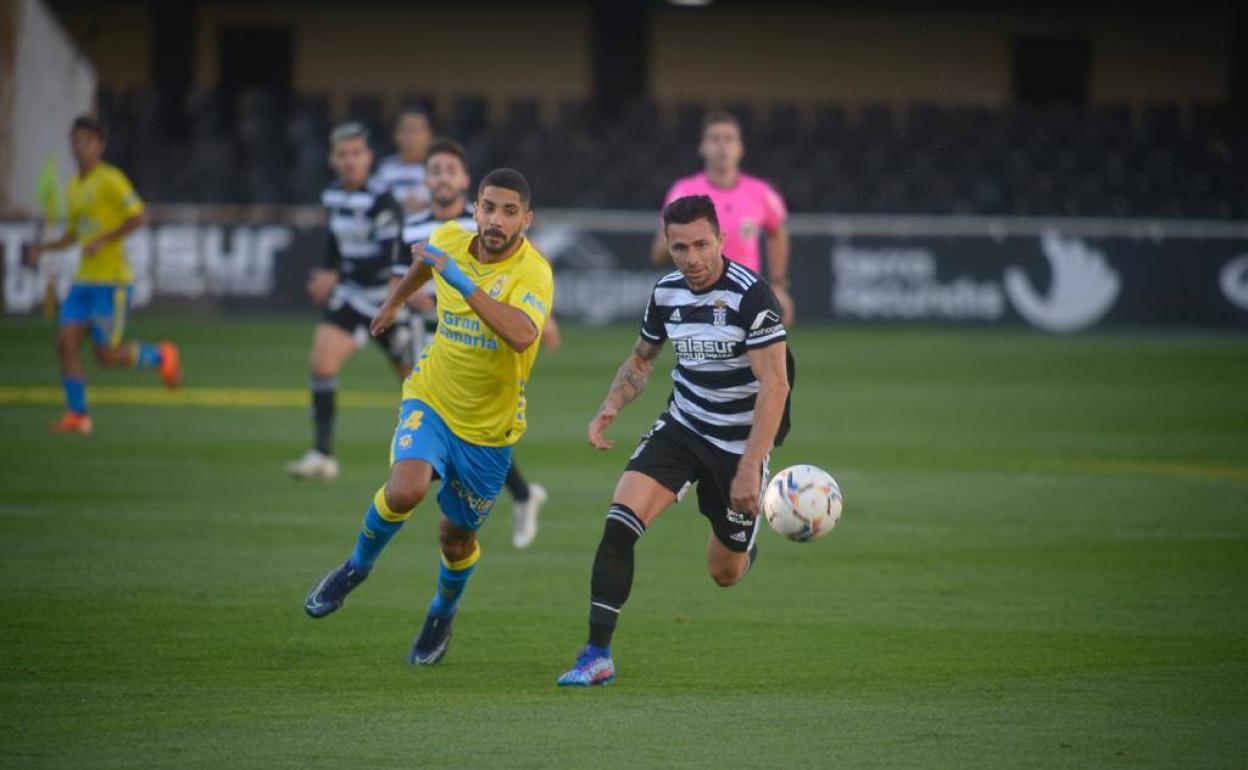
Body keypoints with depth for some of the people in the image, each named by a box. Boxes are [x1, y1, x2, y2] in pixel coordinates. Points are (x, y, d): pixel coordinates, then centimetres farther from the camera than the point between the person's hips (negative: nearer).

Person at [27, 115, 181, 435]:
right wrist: (45, 248, 8)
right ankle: (77, 415, 0)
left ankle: (161, 357, 20)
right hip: (84, 281, 7)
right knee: (66, 343, -6)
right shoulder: (74, 186, 16)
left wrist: (103, 240, -22)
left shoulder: (111, 179, -9)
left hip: (112, 280, -7)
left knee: (106, 354, -6)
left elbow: (137, 218, -15)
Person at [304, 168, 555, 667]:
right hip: (431, 401, 2)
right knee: (406, 489, -27)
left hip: (489, 427, -2)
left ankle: (443, 613, 45)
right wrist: (396, 300, 36)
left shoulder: (533, 273, -24)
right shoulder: (450, 240, -8)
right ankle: (358, 565, 4)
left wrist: (463, 282, -47)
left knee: (457, 539, 11)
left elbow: (522, 335, -45)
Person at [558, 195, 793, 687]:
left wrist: (749, 468, -30)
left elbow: (775, 384, -25)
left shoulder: (751, 295, -22)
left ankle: (746, 546, 50)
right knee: (620, 523, -19)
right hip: (682, 426, 4)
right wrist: (610, 408, -1)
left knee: (725, 573, 10)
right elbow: (642, 358, 17)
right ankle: (597, 655, -16)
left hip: (739, 442, -4)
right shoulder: (666, 294, -2)